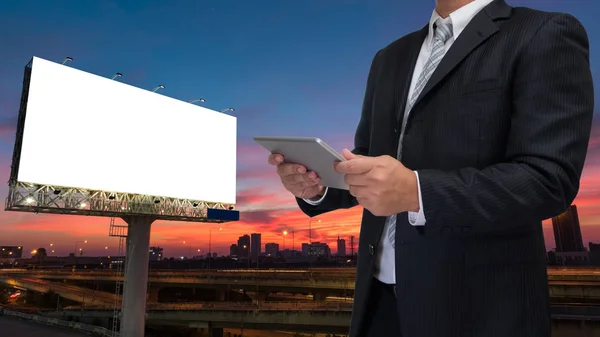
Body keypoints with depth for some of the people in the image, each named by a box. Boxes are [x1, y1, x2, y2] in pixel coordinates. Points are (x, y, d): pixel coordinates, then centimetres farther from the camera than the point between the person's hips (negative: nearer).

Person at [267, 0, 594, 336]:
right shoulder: (390, 58, 12)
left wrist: (416, 192, -27)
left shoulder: (547, 35, -5)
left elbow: (548, 179, -15)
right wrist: (317, 186, -7)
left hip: (477, 302, -5)